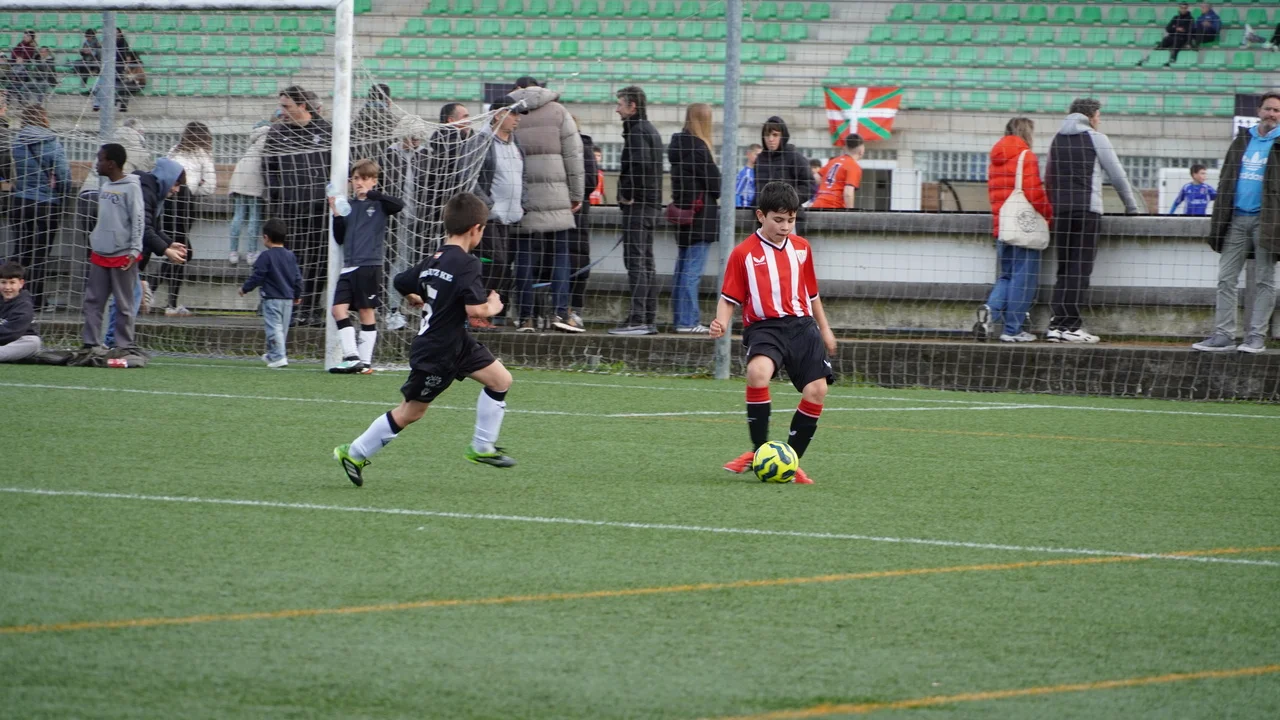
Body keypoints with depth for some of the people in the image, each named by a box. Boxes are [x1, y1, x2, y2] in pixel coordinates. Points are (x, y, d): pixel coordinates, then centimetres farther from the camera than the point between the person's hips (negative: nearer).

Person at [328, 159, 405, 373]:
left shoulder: (379, 204, 0)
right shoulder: (349, 205, 14)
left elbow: (398, 205, -21)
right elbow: (340, 238, 14)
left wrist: (371, 194, -20)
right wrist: (336, 214, 0)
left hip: (370, 265, -5)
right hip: (349, 266, 5)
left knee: (366, 312, -1)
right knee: (339, 309, -6)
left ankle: (365, 362, 3)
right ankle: (352, 357, -5)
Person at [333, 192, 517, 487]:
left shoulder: (432, 260, 5)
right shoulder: (466, 264, -22)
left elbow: (402, 285, 15)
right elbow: (475, 310, -29)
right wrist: (493, 307, -8)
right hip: (436, 354, -9)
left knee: (501, 379, 7)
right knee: (411, 412, 3)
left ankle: (482, 447, 14)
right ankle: (354, 453, 15)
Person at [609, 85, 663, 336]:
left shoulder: (636, 130, -12)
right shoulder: (651, 130, 18)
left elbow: (640, 164, -25)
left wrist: (629, 195, -16)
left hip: (636, 204, -10)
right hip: (651, 204, 10)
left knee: (635, 260, -11)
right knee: (646, 262, 12)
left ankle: (637, 319, -15)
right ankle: (649, 320, 14)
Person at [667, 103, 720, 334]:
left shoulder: (677, 143, 11)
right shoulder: (697, 147, -17)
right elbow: (713, 179, -12)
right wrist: (717, 196, 7)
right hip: (700, 214, -9)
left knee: (682, 269, 13)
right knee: (693, 271, -8)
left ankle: (681, 318, 17)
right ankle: (687, 321, -10)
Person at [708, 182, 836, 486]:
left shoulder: (801, 248, 14)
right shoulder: (743, 253, 0)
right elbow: (729, 298, 1)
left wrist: (824, 329, 30)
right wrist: (722, 323, -18)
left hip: (801, 325, 5)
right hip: (764, 326, -5)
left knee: (817, 389, -12)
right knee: (758, 371, -34)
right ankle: (759, 451, -20)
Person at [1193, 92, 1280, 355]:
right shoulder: (1242, 141, 13)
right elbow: (1226, 178, 16)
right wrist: (1220, 218, 9)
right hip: (1237, 218, 5)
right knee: (1226, 278, 2)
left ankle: (1256, 336, 3)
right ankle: (1223, 335, 5)